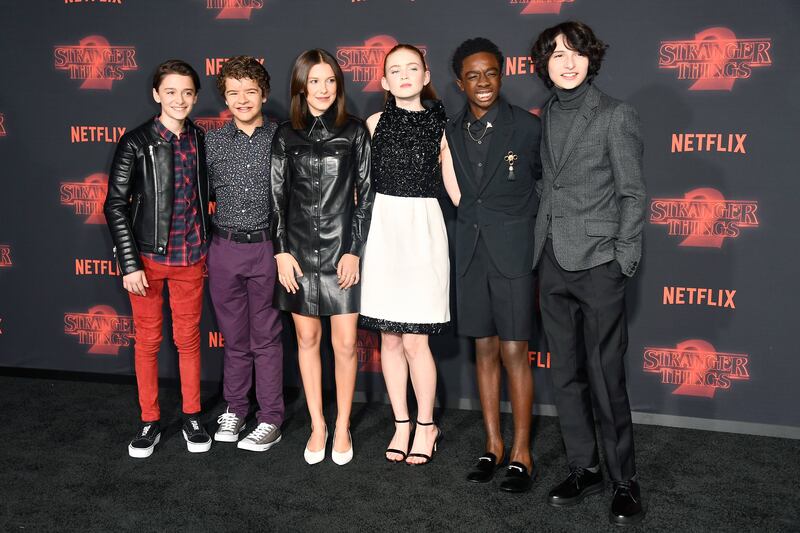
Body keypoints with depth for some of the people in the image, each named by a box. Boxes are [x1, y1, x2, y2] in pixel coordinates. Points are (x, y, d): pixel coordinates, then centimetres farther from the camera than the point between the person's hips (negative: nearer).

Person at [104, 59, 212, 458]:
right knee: (147, 341, 8)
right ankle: (150, 422, 22)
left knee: (189, 338, 11)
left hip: (190, 257, 3)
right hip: (148, 257, -2)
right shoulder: (136, 143, -8)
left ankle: (191, 417, 25)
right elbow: (116, 205, -8)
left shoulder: (199, 139, 2)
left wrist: (205, 245, 12)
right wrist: (129, 264, -12)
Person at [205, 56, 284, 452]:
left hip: (267, 247, -2)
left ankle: (270, 420, 14)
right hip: (224, 249, 2)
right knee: (234, 337, 12)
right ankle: (234, 411, 27)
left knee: (266, 337, 5)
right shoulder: (212, 142, 5)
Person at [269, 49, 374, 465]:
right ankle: (317, 425, 23)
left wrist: (354, 251, -6)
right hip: (298, 249, 2)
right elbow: (277, 197, 5)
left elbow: (366, 194, 0)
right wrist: (281, 251, -2)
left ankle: (342, 427, 18)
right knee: (307, 338, 9)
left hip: (342, 249, -1)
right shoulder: (286, 136, 5)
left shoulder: (355, 132, 1)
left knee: (345, 343, 0)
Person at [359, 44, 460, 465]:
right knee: (389, 337, 8)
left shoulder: (442, 125, 2)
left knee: (415, 340, -3)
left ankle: (425, 426, 17)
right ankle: (401, 424, 23)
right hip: (382, 228, 3)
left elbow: (455, 186, 5)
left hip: (423, 229, -2)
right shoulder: (375, 123, 7)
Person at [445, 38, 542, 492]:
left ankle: (521, 454, 9)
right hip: (471, 254, 4)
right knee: (485, 351, 9)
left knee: (514, 353, -2)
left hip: (514, 253, -4)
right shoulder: (451, 133, 8)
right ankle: (493, 445, 20)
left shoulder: (528, 127, -3)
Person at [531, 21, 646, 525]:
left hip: (599, 263, -5)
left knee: (606, 378, -3)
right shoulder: (546, 116, 12)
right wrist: (541, 247, 8)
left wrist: (624, 262, -9)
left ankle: (625, 481, 12)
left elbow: (633, 194, -4)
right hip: (553, 263, 6)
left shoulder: (616, 115, -3)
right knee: (567, 375, 11)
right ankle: (584, 469, 24)